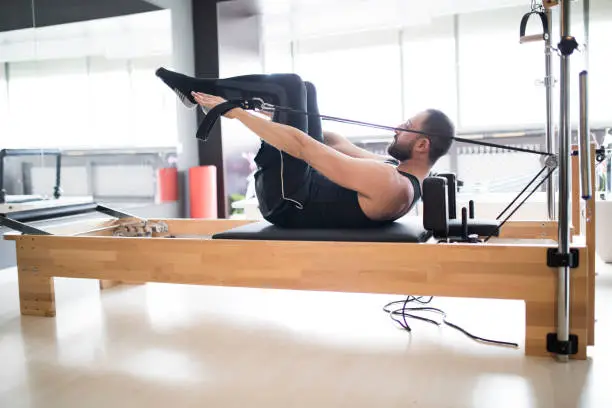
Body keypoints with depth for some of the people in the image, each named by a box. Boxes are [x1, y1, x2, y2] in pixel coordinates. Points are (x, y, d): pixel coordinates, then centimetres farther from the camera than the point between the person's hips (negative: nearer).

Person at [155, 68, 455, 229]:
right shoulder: (402, 173, 1)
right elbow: (339, 144, 11)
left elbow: (302, 147, -28)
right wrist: (281, 115, 19)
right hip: (309, 189, 9)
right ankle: (201, 90, 14)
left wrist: (236, 111, -21)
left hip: (286, 202, -9)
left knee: (290, 85, -12)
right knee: (302, 90, 13)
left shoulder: (388, 184, -29)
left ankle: (198, 90, 5)